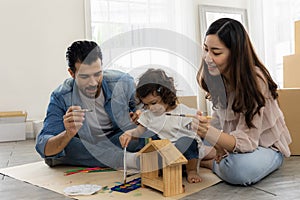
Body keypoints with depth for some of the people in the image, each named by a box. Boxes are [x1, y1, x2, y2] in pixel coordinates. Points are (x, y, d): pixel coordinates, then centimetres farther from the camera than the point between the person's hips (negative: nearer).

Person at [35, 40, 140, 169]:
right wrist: (68, 134, -44)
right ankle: (127, 159, -34)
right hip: (83, 150, 2)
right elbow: (44, 149, -22)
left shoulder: (123, 83, -16)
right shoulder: (61, 98, -18)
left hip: (122, 141, -1)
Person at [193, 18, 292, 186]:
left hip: (265, 146, -5)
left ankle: (209, 164, -8)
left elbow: (246, 140, -33)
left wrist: (208, 132, -50)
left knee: (241, 169, -37)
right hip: (232, 142, 6)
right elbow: (219, 117, -2)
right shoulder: (215, 75, -9)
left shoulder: (254, 80, -30)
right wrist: (219, 146, -20)